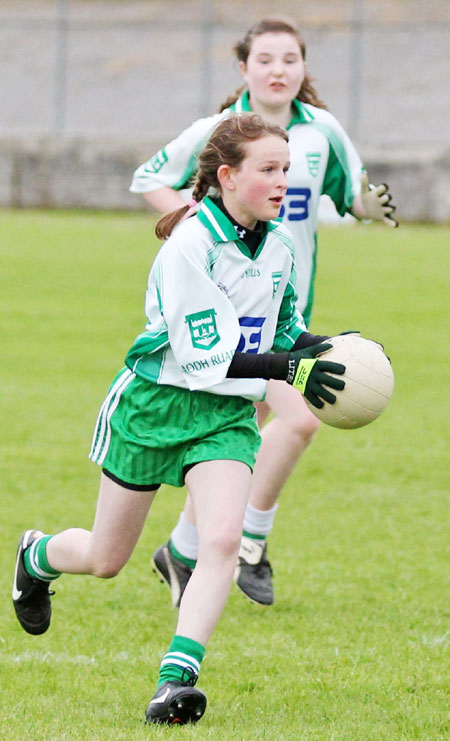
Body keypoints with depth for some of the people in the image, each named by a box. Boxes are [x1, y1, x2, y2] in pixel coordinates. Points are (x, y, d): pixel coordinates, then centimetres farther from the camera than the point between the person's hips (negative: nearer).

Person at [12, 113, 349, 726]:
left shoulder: (279, 244, 0)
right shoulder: (189, 247, -22)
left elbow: (284, 327, 17)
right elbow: (203, 358, -24)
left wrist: (322, 349, -4)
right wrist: (288, 368, -30)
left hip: (228, 416, 5)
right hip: (155, 404, -4)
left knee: (222, 541, -21)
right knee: (106, 560, 10)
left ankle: (178, 677, -23)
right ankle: (36, 557, 45)